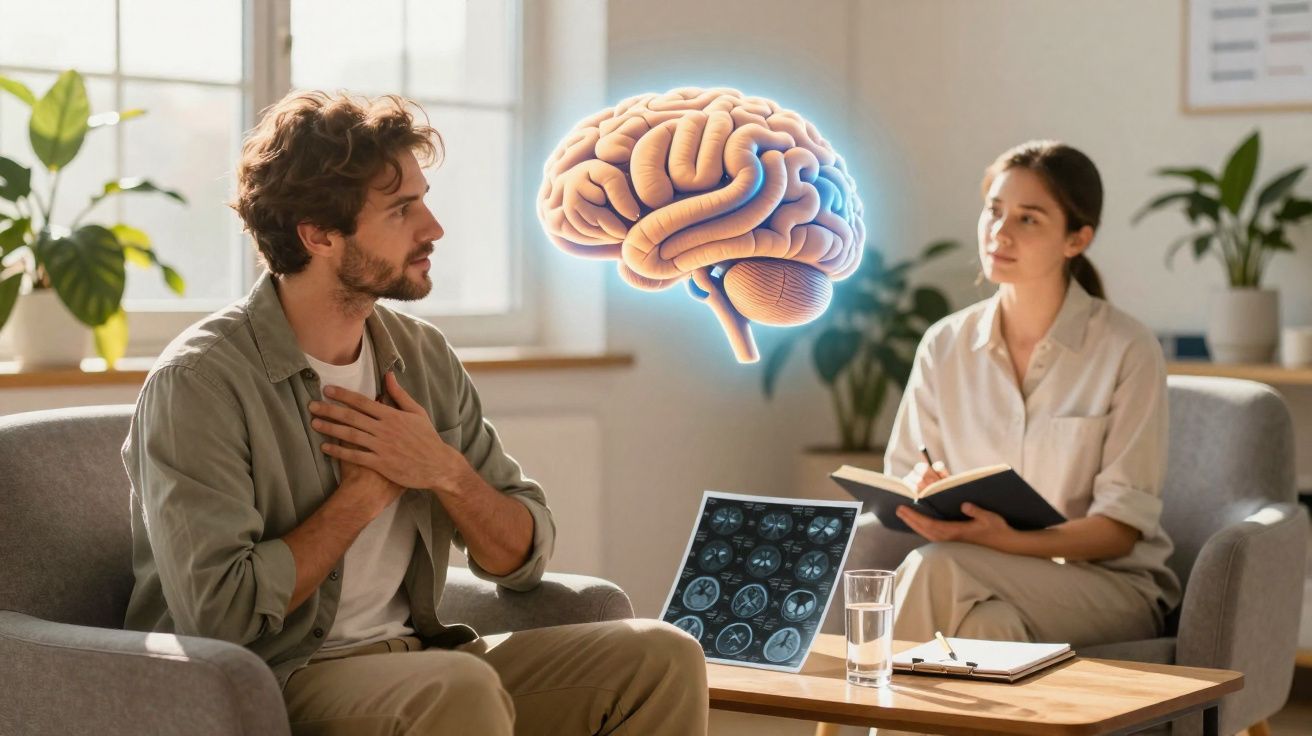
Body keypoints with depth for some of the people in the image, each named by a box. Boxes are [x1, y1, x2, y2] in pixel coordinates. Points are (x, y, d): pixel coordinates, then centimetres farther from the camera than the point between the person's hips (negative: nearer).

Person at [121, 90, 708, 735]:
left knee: (662, 659, -10)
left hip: (412, 658, 7)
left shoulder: (424, 357, 7)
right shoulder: (199, 381, -13)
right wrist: (367, 491, -12)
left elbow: (525, 557, 10)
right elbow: (219, 611, -23)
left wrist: (445, 472, -11)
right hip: (268, 683, -6)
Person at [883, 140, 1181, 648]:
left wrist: (1009, 540, -27)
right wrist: (920, 490, -17)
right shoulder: (944, 345, 5)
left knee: (935, 569, -31)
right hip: (989, 584, 3)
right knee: (993, 626, -36)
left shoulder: (1128, 351, -7)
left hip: (1112, 587, -3)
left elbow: (1122, 526, -9)